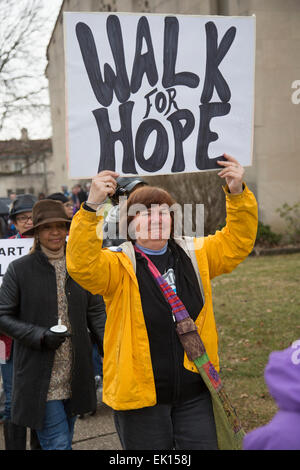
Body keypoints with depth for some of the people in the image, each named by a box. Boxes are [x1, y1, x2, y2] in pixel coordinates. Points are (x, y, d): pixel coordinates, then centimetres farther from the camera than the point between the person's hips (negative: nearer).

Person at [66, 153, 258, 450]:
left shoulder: (195, 255, 6)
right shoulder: (118, 265, -9)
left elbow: (237, 242, 5)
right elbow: (81, 265, -27)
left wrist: (237, 194, -10)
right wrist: (92, 206, -38)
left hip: (194, 392, 4)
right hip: (139, 393, -3)